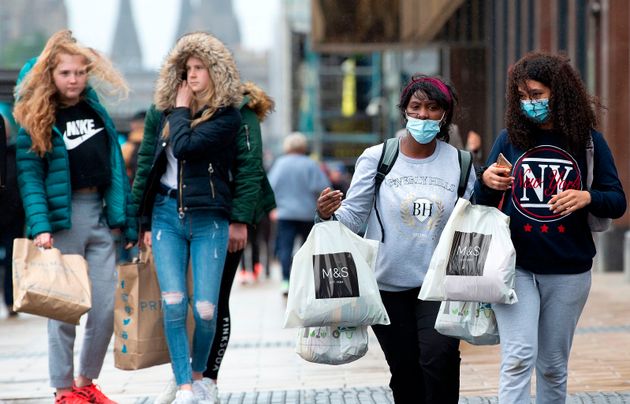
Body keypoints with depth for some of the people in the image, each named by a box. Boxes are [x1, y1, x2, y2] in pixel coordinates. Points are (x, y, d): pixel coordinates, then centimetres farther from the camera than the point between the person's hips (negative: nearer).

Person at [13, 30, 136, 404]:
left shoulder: (95, 108, 12)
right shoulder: (35, 119, -3)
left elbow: (115, 164, 15)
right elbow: (30, 177, -10)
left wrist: (128, 220, 11)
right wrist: (40, 227, -21)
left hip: (99, 213, 5)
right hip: (62, 218, -5)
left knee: (107, 304, 2)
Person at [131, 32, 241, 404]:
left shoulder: (227, 116, -4)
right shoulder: (167, 114, 11)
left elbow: (185, 146, -19)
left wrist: (181, 109, -3)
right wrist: (147, 222, 15)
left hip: (208, 219, -4)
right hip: (167, 215, 4)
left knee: (205, 309, -5)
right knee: (173, 304, -7)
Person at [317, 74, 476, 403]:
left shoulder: (459, 163, 2)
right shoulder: (376, 158, -3)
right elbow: (353, 216, -5)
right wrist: (329, 215, -25)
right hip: (388, 286, 0)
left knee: (440, 358, -18)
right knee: (404, 368, 7)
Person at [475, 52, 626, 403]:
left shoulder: (589, 141, -1)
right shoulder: (509, 139, 1)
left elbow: (618, 202, 0)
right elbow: (483, 203, 7)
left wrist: (587, 198, -21)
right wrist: (487, 183, -15)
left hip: (568, 272, 1)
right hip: (515, 268, -1)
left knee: (554, 366, 11)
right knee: (518, 358, -12)